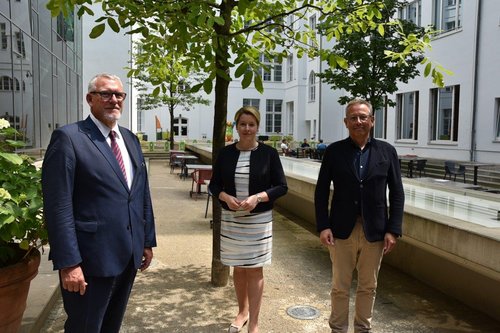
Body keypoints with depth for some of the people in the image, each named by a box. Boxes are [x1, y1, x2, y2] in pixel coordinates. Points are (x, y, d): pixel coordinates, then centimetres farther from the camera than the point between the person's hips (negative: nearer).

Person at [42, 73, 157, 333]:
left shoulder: (130, 139, 11)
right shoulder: (68, 138, -11)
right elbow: (58, 206, -15)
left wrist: (148, 241, 12)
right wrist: (68, 263, -19)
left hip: (129, 255, 7)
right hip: (91, 260, -6)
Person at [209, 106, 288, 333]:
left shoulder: (269, 153, -6)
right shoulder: (225, 153, 1)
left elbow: (282, 186, -5)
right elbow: (214, 184, 5)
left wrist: (258, 197, -19)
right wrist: (226, 197, -15)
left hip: (259, 220, -2)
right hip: (231, 219, 3)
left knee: (255, 270, 5)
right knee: (238, 268, 16)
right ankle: (242, 311, 37)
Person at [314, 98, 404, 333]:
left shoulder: (387, 151, 2)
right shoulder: (334, 151, -1)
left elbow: (397, 193, 2)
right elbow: (321, 191, 0)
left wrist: (393, 230, -4)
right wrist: (323, 226, -8)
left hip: (374, 231, 1)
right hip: (342, 231, -1)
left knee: (368, 287, 15)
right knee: (340, 287, 10)